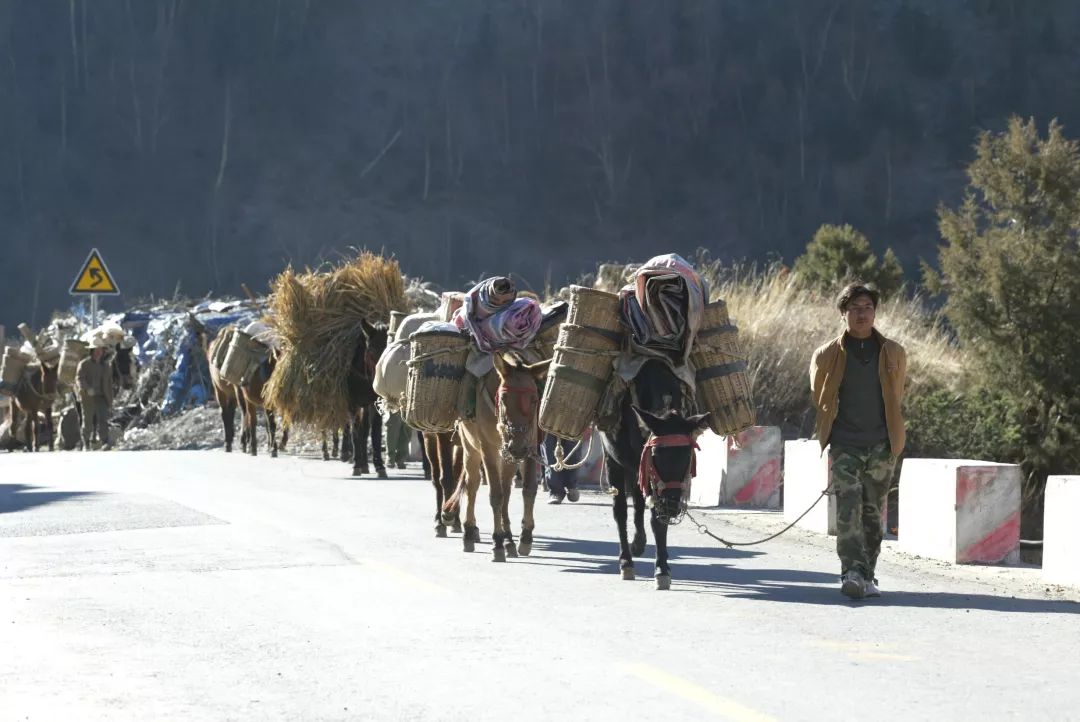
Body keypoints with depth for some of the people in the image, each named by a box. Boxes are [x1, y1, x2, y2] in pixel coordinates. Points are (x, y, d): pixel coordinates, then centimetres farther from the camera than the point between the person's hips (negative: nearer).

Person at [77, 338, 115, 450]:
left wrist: (110, 402, 13)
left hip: (102, 398, 2)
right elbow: (79, 378, -15)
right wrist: (87, 388, -34)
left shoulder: (106, 366, 12)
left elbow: (109, 384, 16)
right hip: (88, 398, -2)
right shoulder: (84, 364, -2)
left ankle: (104, 442, -21)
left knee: (103, 420, -13)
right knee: (88, 422, 7)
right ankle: (86, 444, 19)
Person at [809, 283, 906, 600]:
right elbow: (819, 397, 18)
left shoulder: (893, 354, 7)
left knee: (873, 513, 6)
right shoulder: (827, 356, 3)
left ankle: (866, 576, 14)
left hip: (881, 447, 2)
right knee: (848, 508, -16)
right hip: (844, 446, -2)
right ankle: (852, 572, -24)